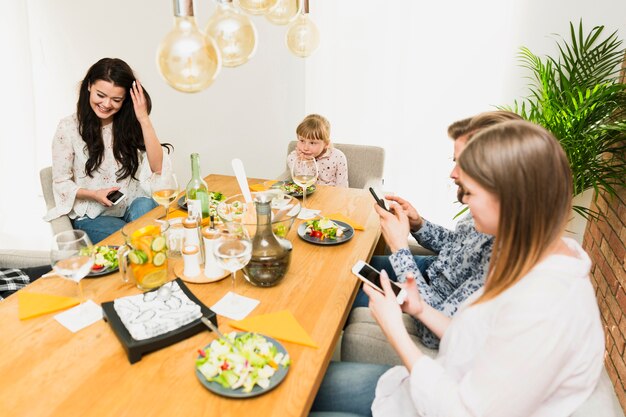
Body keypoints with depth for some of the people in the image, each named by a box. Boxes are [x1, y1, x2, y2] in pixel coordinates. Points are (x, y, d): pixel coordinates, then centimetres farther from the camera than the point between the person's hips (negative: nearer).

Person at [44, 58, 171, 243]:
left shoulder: (130, 123, 1)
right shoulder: (69, 128, -5)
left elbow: (157, 167, -12)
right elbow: (61, 183, 1)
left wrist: (144, 119, -17)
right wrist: (94, 195, -17)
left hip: (133, 207, 3)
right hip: (92, 217, -3)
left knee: (144, 205, -32)